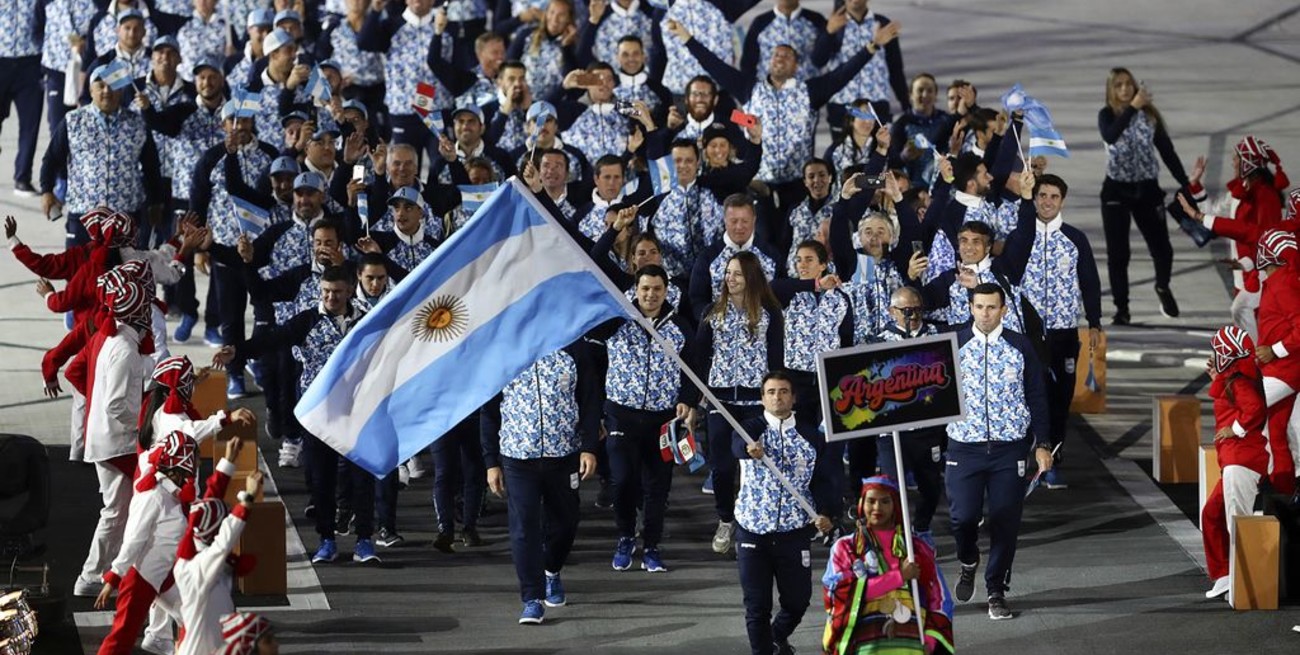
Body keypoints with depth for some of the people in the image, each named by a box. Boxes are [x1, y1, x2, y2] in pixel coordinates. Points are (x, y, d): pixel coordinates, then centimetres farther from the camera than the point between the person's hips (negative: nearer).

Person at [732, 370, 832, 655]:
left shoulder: (810, 434, 5)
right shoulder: (751, 428, -3)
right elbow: (737, 445, -26)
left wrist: (824, 515, -13)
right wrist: (751, 450, -52)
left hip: (794, 532, 2)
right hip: (753, 531, -2)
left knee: (798, 600, 9)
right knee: (757, 605, 0)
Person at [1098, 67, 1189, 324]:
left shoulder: (1150, 115, 4)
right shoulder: (1107, 115, -2)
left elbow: (1167, 151, 6)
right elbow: (1110, 136, -26)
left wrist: (1187, 184, 1)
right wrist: (1132, 108, -30)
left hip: (1147, 189, 1)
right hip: (1116, 191, -1)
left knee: (1162, 248, 1)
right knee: (1117, 253, -2)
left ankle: (1163, 288, 33)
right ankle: (1121, 308, 9)